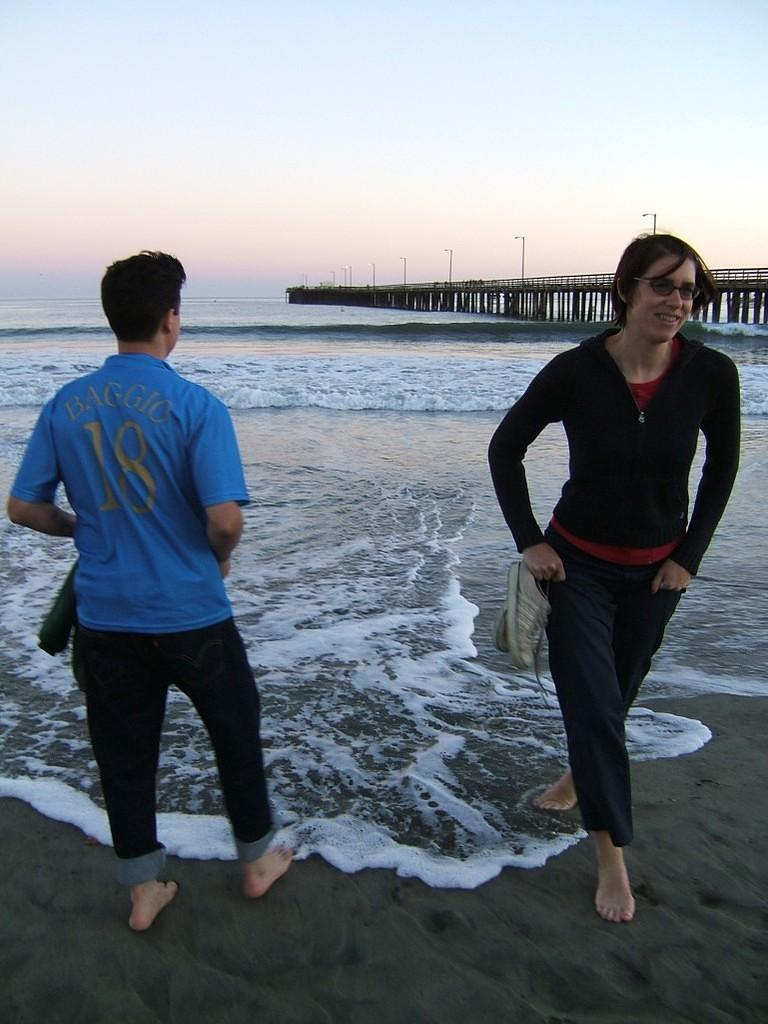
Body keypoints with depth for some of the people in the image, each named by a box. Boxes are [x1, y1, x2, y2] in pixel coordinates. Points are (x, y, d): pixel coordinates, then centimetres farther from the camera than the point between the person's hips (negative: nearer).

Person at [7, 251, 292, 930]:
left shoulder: (66, 405, -1)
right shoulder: (195, 406, -16)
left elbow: (23, 506, 4)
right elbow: (225, 518, -23)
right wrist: (221, 557, -1)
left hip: (105, 615, 4)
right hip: (190, 613, -3)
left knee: (124, 751, 16)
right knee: (235, 733, 18)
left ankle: (143, 890, 31)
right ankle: (258, 859, 35)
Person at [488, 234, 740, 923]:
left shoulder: (712, 375, -15)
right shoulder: (574, 372, -20)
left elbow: (722, 469, 2)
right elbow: (505, 449, -5)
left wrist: (688, 556, -1)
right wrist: (529, 540, -9)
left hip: (655, 571, 2)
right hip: (579, 564, -2)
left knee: (617, 694, 19)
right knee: (592, 704, -3)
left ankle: (579, 776, 49)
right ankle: (612, 858, 14)